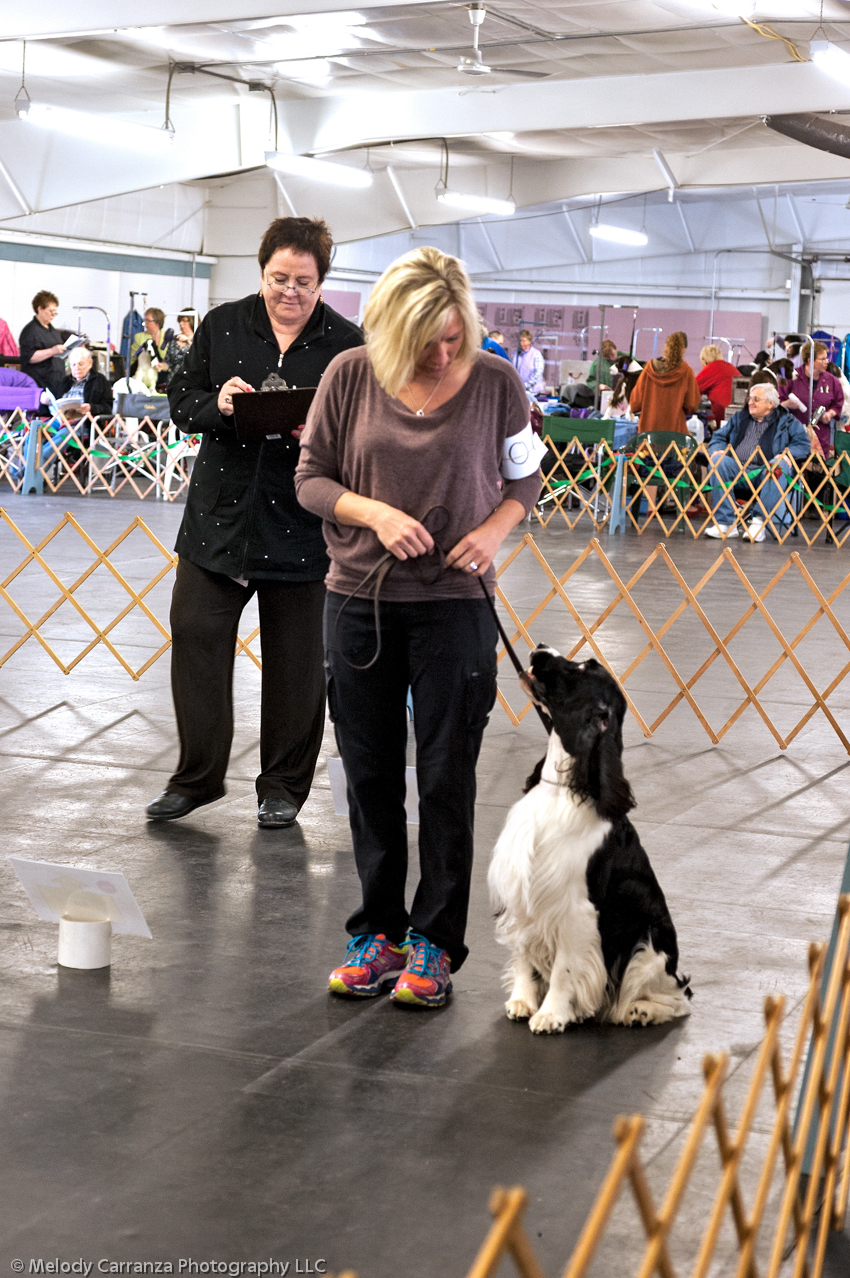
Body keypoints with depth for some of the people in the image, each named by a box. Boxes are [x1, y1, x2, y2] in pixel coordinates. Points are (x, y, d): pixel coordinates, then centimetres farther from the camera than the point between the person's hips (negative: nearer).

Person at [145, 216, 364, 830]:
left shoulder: (346, 342, -1)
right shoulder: (222, 325, 5)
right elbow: (181, 400, 8)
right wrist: (216, 404, -14)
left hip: (301, 520, -2)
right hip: (220, 512, 2)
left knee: (295, 655, 5)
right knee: (195, 634, 0)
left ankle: (284, 786, 19)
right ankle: (197, 777, 14)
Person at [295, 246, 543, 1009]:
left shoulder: (495, 381, -5)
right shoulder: (351, 376, -4)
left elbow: (525, 478, 7)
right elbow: (311, 477, 1)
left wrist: (495, 528, -13)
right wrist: (375, 513, -16)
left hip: (455, 602, -1)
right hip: (359, 598, 2)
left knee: (446, 777, 2)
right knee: (370, 773, 10)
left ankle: (435, 941, 13)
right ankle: (379, 929, 23)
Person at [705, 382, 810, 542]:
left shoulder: (787, 422, 14)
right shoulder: (739, 418, 26)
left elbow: (802, 445, 3)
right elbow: (719, 437, 24)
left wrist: (787, 454, -17)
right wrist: (717, 450, 0)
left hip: (765, 470, -3)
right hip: (738, 470, 3)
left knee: (778, 467, -37)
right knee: (719, 462, -28)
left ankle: (759, 522, -37)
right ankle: (725, 523, -33)